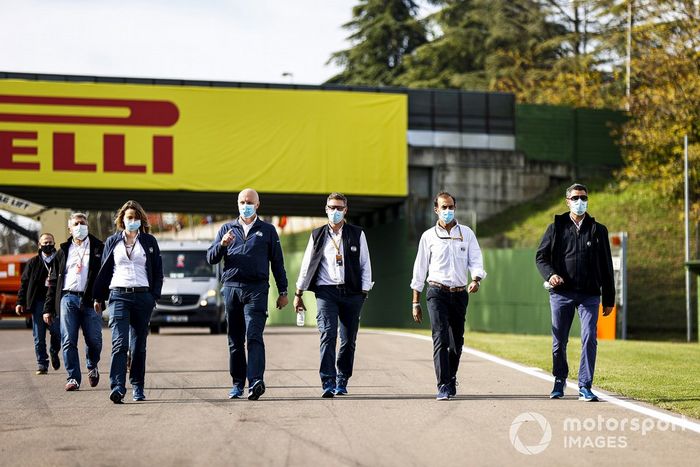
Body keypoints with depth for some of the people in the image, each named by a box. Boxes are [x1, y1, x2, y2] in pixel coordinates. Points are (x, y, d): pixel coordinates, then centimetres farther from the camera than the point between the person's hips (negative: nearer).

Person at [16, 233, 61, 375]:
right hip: (38, 303, 1)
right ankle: (42, 364, 8)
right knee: (39, 337, 1)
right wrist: (20, 302, 4)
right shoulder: (33, 263, 10)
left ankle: (54, 352, 24)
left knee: (57, 332, -6)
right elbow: (24, 283, 10)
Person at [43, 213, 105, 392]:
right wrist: (48, 308, 10)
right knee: (68, 341, -5)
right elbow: (54, 281, 16)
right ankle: (73, 377, 3)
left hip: (90, 300, -2)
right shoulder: (63, 251, 16)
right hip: (68, 298, 2)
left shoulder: (98, 248, 9)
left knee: (94, 340, -3)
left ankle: (92, 367, 26)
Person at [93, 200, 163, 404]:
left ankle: (137, 387, 15)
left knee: (138, 345, 5)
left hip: (142, 296, 1)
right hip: (119, 295, -1)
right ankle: (117, 387, -23)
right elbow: (104, 270, 13)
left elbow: (158, 271, 9)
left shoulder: (149, 241, 10)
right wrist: (99, 298, 9)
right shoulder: (112, 241, 11)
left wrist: (155, 295, -1)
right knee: (119, 343, -14)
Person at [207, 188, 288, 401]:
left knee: (254, 337, -15)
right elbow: (210, 258, 10)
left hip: (256, 289, -3)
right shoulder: (227, 229, 16)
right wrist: (222, 244, -10)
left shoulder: (267, 230, 11)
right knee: (235, 340, 6)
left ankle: (256, 381, -26)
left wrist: (283, 292, 8)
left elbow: (277, 262, 12)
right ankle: (237, 384, 12)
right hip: (231, 288, 3)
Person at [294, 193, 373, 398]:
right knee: (328, 334, -15)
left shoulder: (357, 234, 8)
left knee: (348, 340, 4)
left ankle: (342, 381, 17)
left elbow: (365, 265, 9)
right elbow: (307, 265, 13)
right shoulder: (318, 235, 10)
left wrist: (364, 291, 0)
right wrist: (298, 294, 12)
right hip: (326, 291, -1)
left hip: (351, 293, 1)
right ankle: (328, 383, -17)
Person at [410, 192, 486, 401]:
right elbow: (419, 269, 8)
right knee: (440, 339, -15)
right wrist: (416, 302, 6)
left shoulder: (466, 233, 8)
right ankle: (443, 387, -18)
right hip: (437, 293, -2)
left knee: (457, 341, 10)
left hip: (460, 294, 2)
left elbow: (476, 261, 2)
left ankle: (451, 379, 32)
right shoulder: (429, 236, 5)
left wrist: (476, 280, -21)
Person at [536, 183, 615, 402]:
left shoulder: (598, 230, 9)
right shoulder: (556, 228, 8)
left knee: (589, 339, -11)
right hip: (561, 293, 0)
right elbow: (541, 256, 7)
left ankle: (584, 386, -8)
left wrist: (609, 299, 7)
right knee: (559, 341, 8)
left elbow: (606, 267, 10)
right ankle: (559, 380, 27)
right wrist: (550, 274, -15)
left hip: (589, 295, 0)